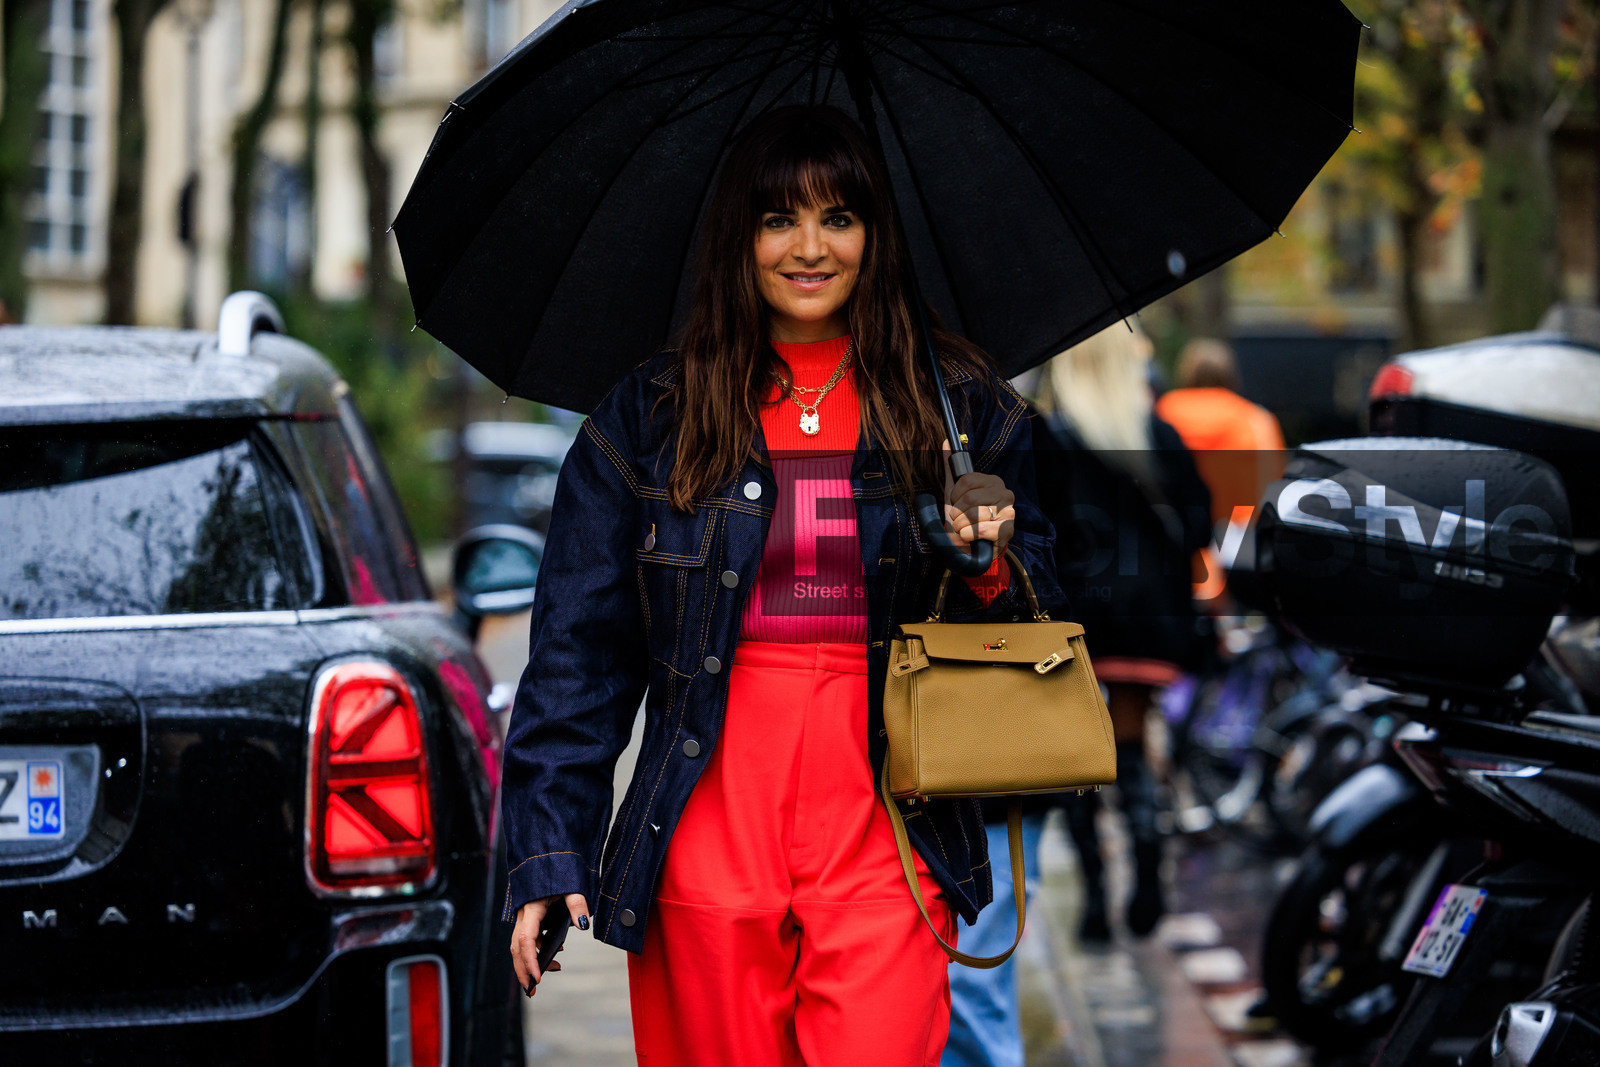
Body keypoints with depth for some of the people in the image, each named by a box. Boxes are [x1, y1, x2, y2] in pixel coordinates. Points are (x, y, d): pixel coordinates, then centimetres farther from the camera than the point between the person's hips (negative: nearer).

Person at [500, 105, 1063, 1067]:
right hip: (710, 825, 0)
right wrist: (550, 853, -2)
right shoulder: (650, 415, 6)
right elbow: (579, 643, 5)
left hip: (882, 823, 0)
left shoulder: (963, 406, 9)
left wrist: (993, 570, -8)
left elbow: (1037, 616, 16)